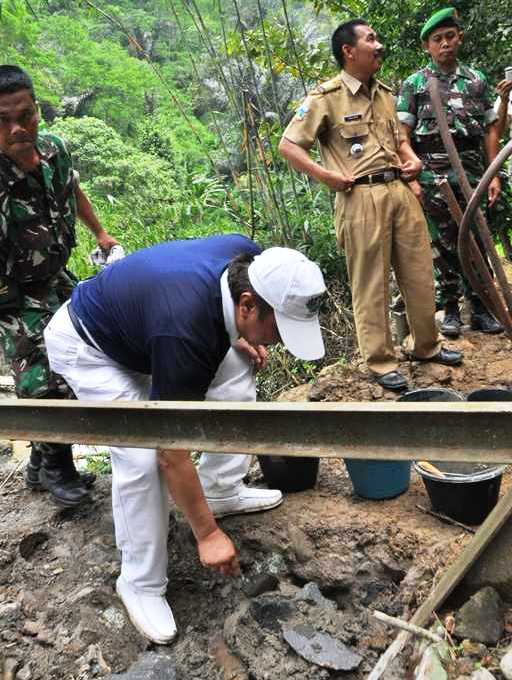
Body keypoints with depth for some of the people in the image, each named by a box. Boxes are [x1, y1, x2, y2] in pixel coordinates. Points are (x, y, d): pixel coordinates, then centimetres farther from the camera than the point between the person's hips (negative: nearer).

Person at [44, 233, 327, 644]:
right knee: (143, 457, -20)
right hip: (87, 346, -8)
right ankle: (141, 584, 0)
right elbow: (171, 453, -32)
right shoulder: (183, 331, -41)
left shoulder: (251, 260, -21)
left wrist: (238, 338, -8)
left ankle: (221, 491, 17)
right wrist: (208, 534, -23)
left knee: (236, 375, 1)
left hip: (141, 317, 8)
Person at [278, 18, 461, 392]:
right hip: (362, 198, -6)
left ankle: (426, 345, 29)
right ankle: (381, 362, 12)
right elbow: (288, 145, -5)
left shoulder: (384, 92, 16)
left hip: (400, 190, 7)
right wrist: (327, 176, -12)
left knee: (420, 273, 11)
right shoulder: (326, 97, -4)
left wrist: (413, 159, 8)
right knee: (371, 284, 0)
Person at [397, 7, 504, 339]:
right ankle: (451, 309, 12)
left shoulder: (477, 80, 13)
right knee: (444, 243, 2)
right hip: (433, 174, -2)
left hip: (471, 172, 2)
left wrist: (494, 175, 4)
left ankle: (480, 308, 13)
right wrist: (411, 179, -10)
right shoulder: (414, 84, 4)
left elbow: (490, 130, 11)